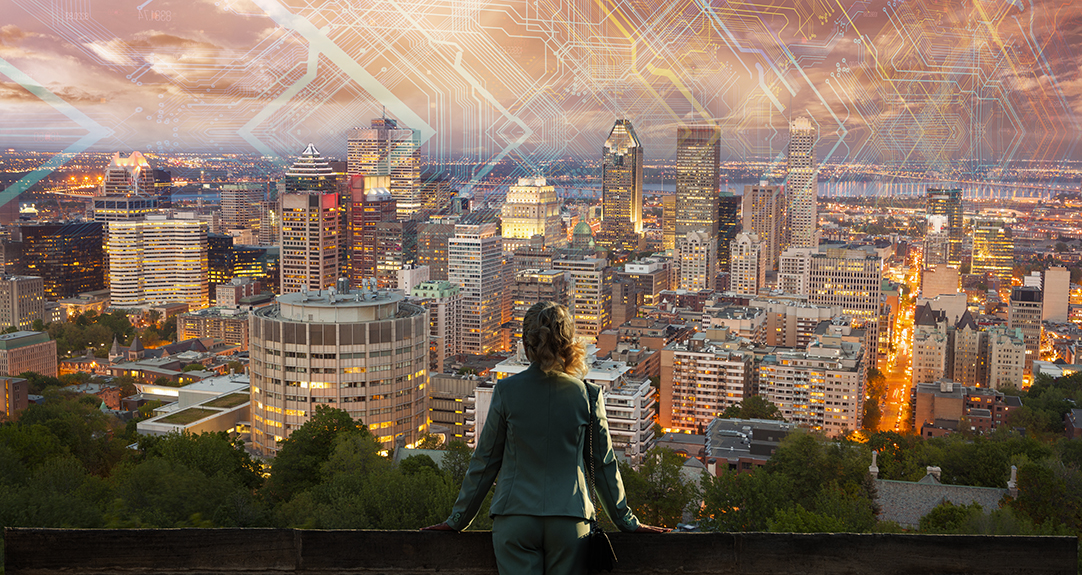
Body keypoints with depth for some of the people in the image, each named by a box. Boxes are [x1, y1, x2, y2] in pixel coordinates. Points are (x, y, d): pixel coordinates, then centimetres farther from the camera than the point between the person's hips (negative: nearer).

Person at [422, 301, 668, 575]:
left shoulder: (507, 390, -3)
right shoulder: (587, 394, 0)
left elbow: (485, 460, 3)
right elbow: (604, 464, 7)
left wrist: (458, 518, 14)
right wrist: (626, 520, 18)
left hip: (514, 519, -1)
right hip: (569, 521, 1)